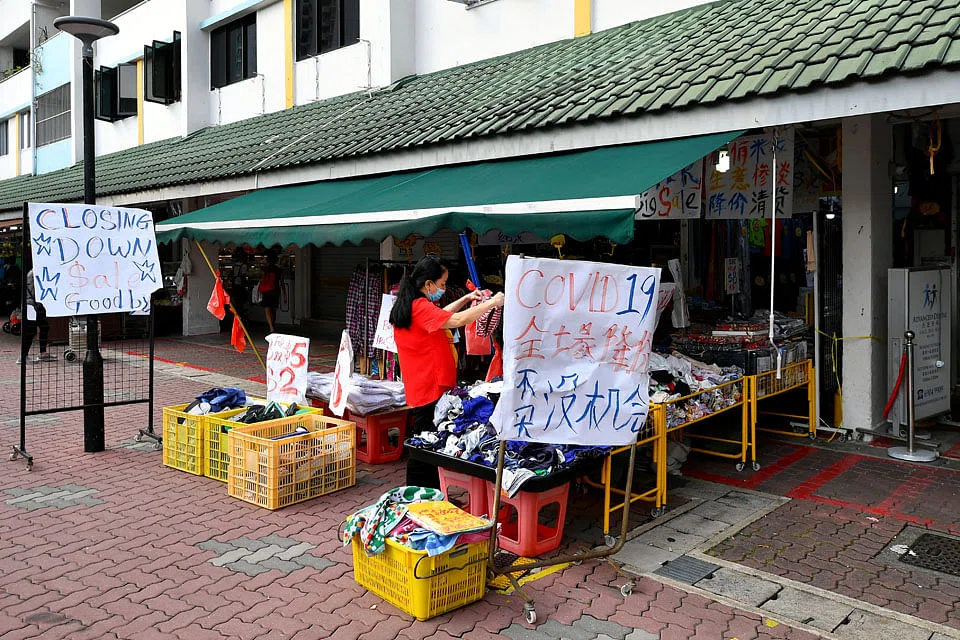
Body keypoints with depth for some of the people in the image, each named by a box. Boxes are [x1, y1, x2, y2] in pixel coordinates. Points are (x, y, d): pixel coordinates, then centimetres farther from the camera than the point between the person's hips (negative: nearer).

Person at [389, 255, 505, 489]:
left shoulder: (409, 305, 14)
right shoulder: (421, 307, -18)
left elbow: (439, 316, 29)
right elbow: (457, 320, -25)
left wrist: (465, 299, 20)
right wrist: (491, 303, -15)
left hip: (420, 389, 10)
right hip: (431, 390, -10)